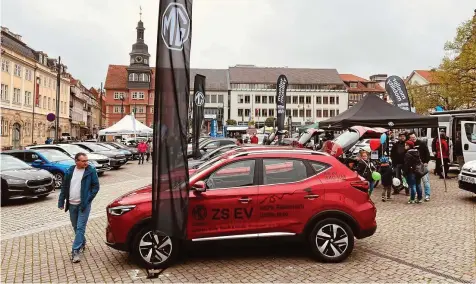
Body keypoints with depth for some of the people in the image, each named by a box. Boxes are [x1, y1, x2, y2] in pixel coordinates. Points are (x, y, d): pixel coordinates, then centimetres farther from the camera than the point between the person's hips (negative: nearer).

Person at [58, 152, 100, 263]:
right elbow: (64, 187, 9)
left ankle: (75, 251, -2)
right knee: (75, 227, 16)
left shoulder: (91, 170, -9)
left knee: (80, 227, -6)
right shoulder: (70, 171, 3)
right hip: (72, 204, 5)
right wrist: (61, 201, 4)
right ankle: (82, 243, 36)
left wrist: (87, 200, -13)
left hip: (84, 204, -5)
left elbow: (96, 186, -7)